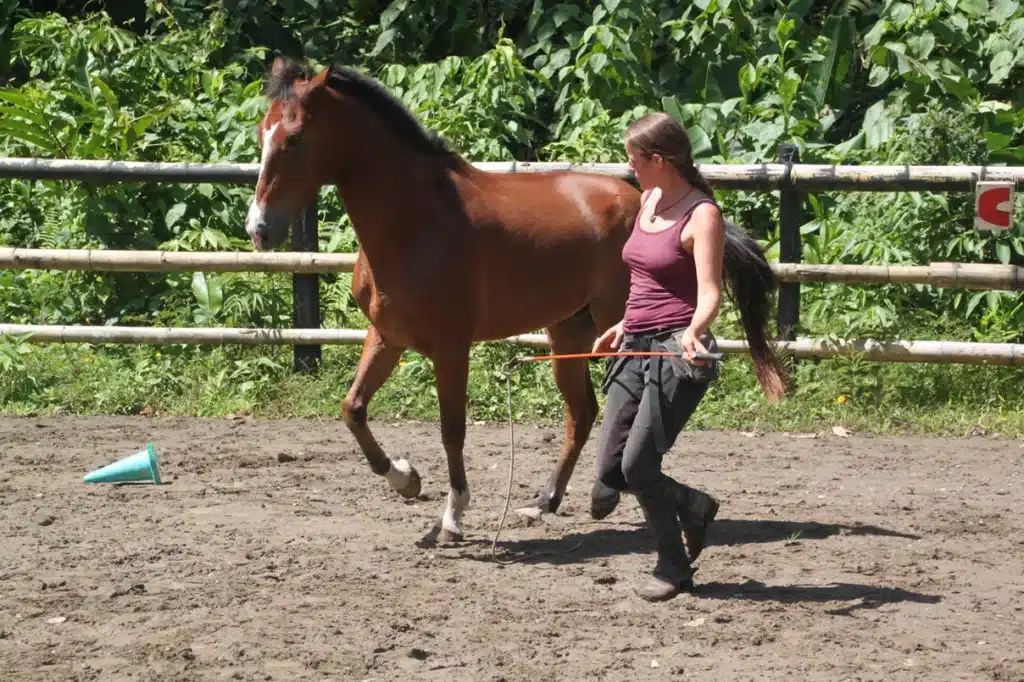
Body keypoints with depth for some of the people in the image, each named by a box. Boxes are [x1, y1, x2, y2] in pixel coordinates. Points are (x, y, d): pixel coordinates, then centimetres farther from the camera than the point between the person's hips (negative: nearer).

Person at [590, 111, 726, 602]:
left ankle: (674, 567, 9)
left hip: (676, 353, -8)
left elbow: (709, 291, -20)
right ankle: (694, 508, 29)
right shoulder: (648, 201, 13)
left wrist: (693, 332, -39)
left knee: (638, 465, -12)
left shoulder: (701, 215, -11)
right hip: (636, 350, 8)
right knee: (609, 474, 3)